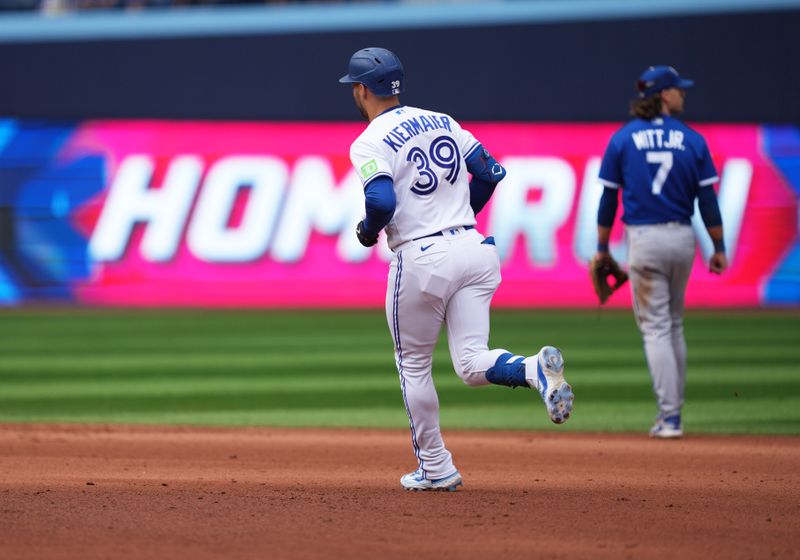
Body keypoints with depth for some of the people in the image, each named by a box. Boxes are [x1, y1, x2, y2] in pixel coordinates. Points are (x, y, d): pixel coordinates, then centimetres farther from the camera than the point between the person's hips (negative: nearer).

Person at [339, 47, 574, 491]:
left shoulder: (370, 142, -6)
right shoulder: (442, 121, 14)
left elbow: (382, 201, -22)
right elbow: (490, 173, 13)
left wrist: (367, 231, -1)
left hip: (421, 259, -5)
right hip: (472, 247, 5)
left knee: (413, 365, 13)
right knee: (473, 364, 2)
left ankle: (435, 468, 19)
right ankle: (536, 369, -29)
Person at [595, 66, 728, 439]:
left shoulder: (622, 139, -1)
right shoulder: (692, 140, 1)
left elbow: (608, 198, 0)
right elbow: (707, 198, 0)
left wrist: (602, 247, 8)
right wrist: (718, 247, 6)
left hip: (643, 239, -2)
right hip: (682, 239, 2)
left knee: (655, 327, -3)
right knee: (674, 325, 17)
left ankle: (670, 417, -11)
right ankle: (671, 410, 21)